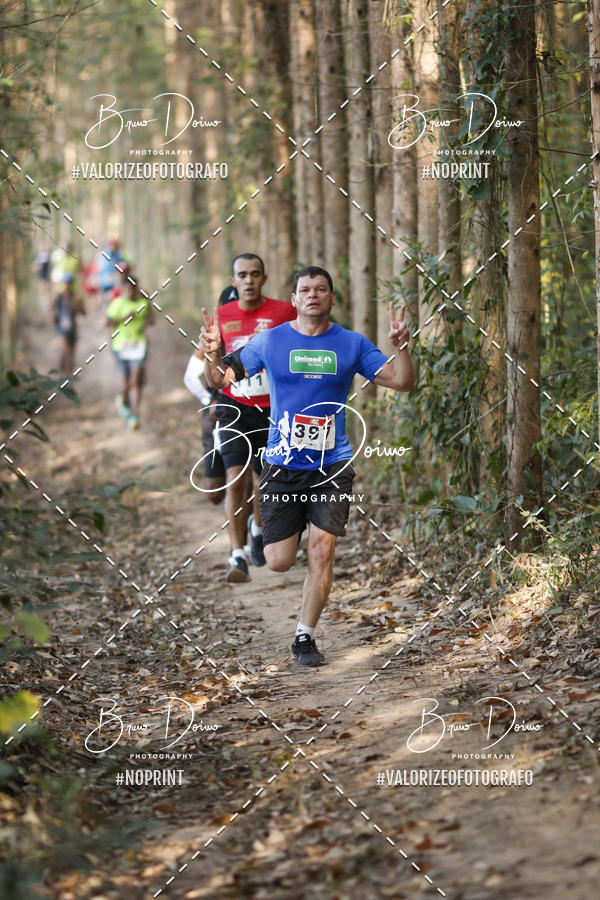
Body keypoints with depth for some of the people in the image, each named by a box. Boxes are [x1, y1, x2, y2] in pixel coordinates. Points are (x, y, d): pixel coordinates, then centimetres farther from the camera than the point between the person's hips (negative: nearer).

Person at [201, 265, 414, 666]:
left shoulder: (352, 344, 4)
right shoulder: (269, 341, 3)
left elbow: (402, 382, 3)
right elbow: (221, 379, 8)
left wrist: (400, 346, -15)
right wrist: (213, 354, -13)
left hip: (332, 466, 0)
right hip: (281, 466, 0)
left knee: (322, 548, -12)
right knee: (278, 562, -1)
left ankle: (305, 637, 2)